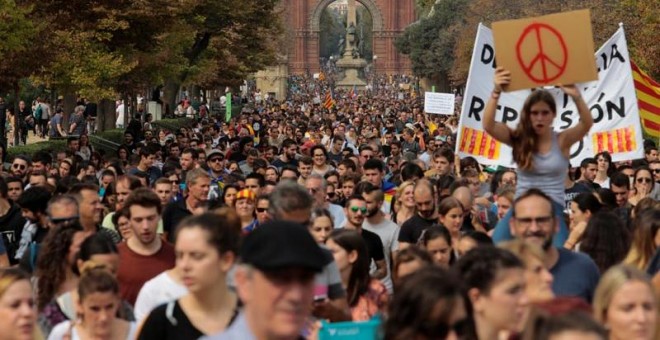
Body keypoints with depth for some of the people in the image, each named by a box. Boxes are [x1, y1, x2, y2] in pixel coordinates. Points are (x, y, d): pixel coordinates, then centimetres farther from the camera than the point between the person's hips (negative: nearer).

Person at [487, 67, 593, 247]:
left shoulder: (562, 140, 2)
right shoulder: (518, 139, 4)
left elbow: (587, 123, -16)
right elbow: (488, 125, -11)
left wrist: (576, 97, -35)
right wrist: (496, 92, -27)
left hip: (553, 210, -1)